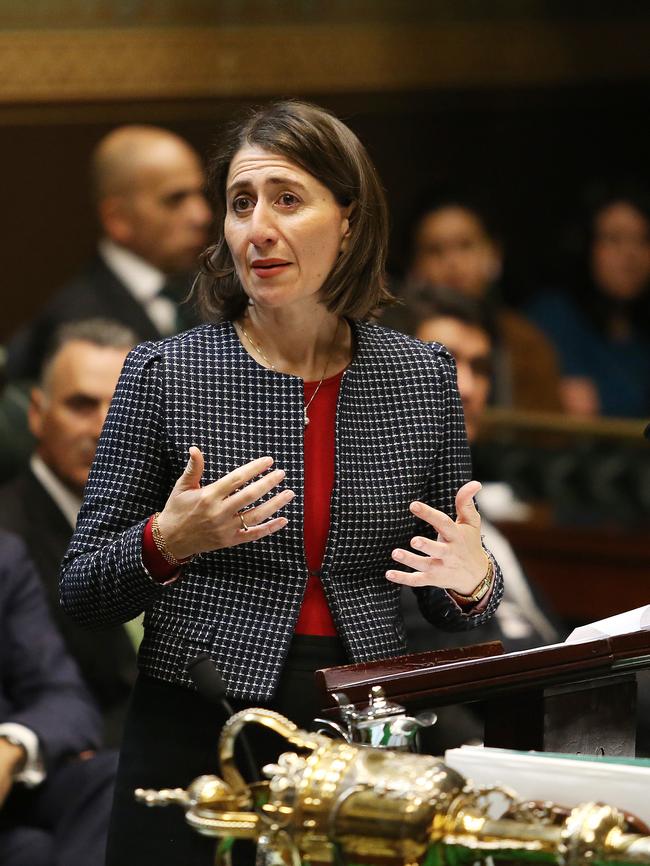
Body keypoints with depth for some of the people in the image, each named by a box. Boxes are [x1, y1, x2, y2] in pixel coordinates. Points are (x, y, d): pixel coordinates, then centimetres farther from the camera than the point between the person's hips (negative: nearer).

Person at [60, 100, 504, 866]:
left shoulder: (423, 377, 3)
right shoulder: (164, 373, -5)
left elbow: (446, 608, 12)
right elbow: (81, 593, -1)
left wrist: (473, 584, -11)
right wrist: (167, 544, -21)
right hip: (198, 737, -2)